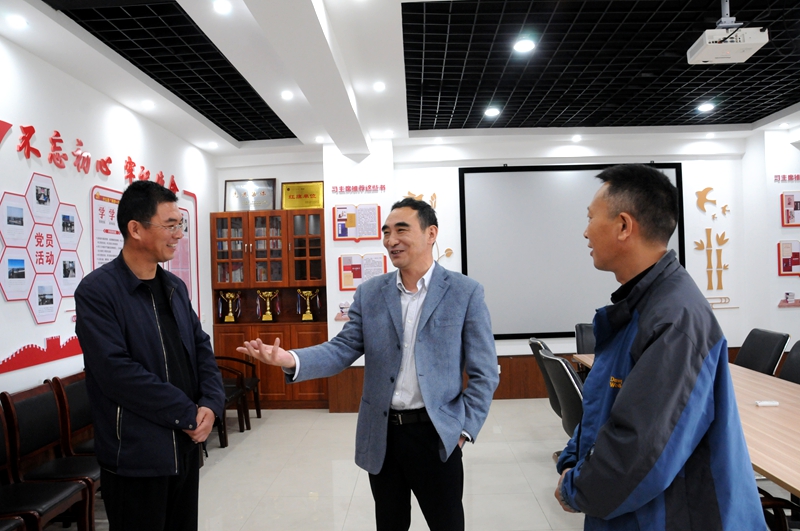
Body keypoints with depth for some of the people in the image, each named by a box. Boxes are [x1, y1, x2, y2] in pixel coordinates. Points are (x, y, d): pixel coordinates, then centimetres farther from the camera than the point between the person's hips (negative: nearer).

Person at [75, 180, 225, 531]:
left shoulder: (175, 287, 9)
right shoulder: (97, 291, -13)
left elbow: (201, 347, 9)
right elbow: (117, 371, -21)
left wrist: (211, 403, -8)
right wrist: (187, 414, -17)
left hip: (186, 446, 7)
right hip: (135, 455, -6)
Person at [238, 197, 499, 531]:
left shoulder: (465, 292, -6)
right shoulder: (369, 293, 3)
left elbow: (484, 373, -4)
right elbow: (342, 349, -3)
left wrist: (465, 429, -9)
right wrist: (292, 360, -20)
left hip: (436, 435, -3)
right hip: (381, 436, 3)